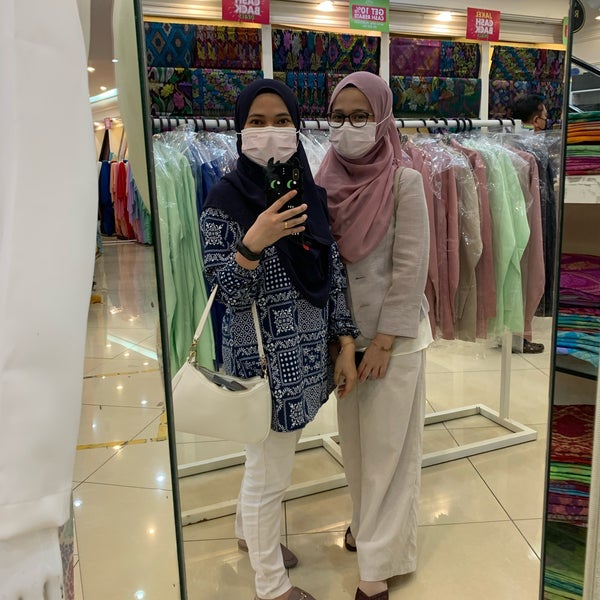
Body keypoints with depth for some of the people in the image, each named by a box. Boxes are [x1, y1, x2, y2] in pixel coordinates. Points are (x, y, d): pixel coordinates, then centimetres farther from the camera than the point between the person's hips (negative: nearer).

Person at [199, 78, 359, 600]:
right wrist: (253, 243, -32)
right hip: (265, 357, -6)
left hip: (308, 353, 6)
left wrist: (345, 346, 2)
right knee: (270, 473, 9)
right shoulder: (227, 199, -13)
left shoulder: (311, 192, 3)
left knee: (273, 456, 24)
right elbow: (229, 293, -15)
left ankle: (250, 533, 52)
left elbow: (334, 274, 5)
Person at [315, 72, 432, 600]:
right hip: (343, 331, 5)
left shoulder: (404, 182, -11)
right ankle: (368, 521, 41)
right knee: (354, 439, 17)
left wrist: (385, 340, -14)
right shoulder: (326, 180, 1)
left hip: (393, 334, -4)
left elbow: (411, 267, -13)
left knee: (389, 447, 5)